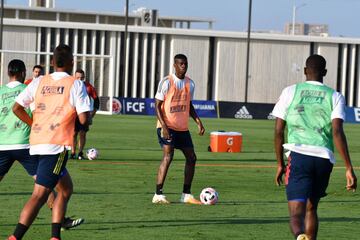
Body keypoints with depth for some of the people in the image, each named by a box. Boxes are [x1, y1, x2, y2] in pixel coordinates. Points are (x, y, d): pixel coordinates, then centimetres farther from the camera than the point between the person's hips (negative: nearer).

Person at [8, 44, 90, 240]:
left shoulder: (39, 82, 11)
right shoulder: (75, 84, -3)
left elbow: (17, 108, 10)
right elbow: (84, 119, -9)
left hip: (36, 143, 7)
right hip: (57, 145, -7)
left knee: (65, 188, 22)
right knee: (40, 195, -11)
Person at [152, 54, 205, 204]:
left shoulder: (190, 84, 9)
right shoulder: (166, 82, -11)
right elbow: (157, 105, -11)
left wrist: (198, 121, 5)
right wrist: (164, 127, -21)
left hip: (183, 128, 7)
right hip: (167, 127, -7)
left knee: (191, 158, 5)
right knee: (168, 156, -19)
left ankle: (186, 195, 14)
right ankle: (158, 195, -18)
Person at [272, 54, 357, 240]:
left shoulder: (290, 92, 9)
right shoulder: (335, 97, 8)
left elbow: (278, 131, 7)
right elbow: (337, 133, -4)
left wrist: (280, 164, 18)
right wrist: (349, 169, -5)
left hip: (299, 156, -2)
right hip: (324, 159, 2)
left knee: (296, 212, -11)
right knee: (311, 209, 23)